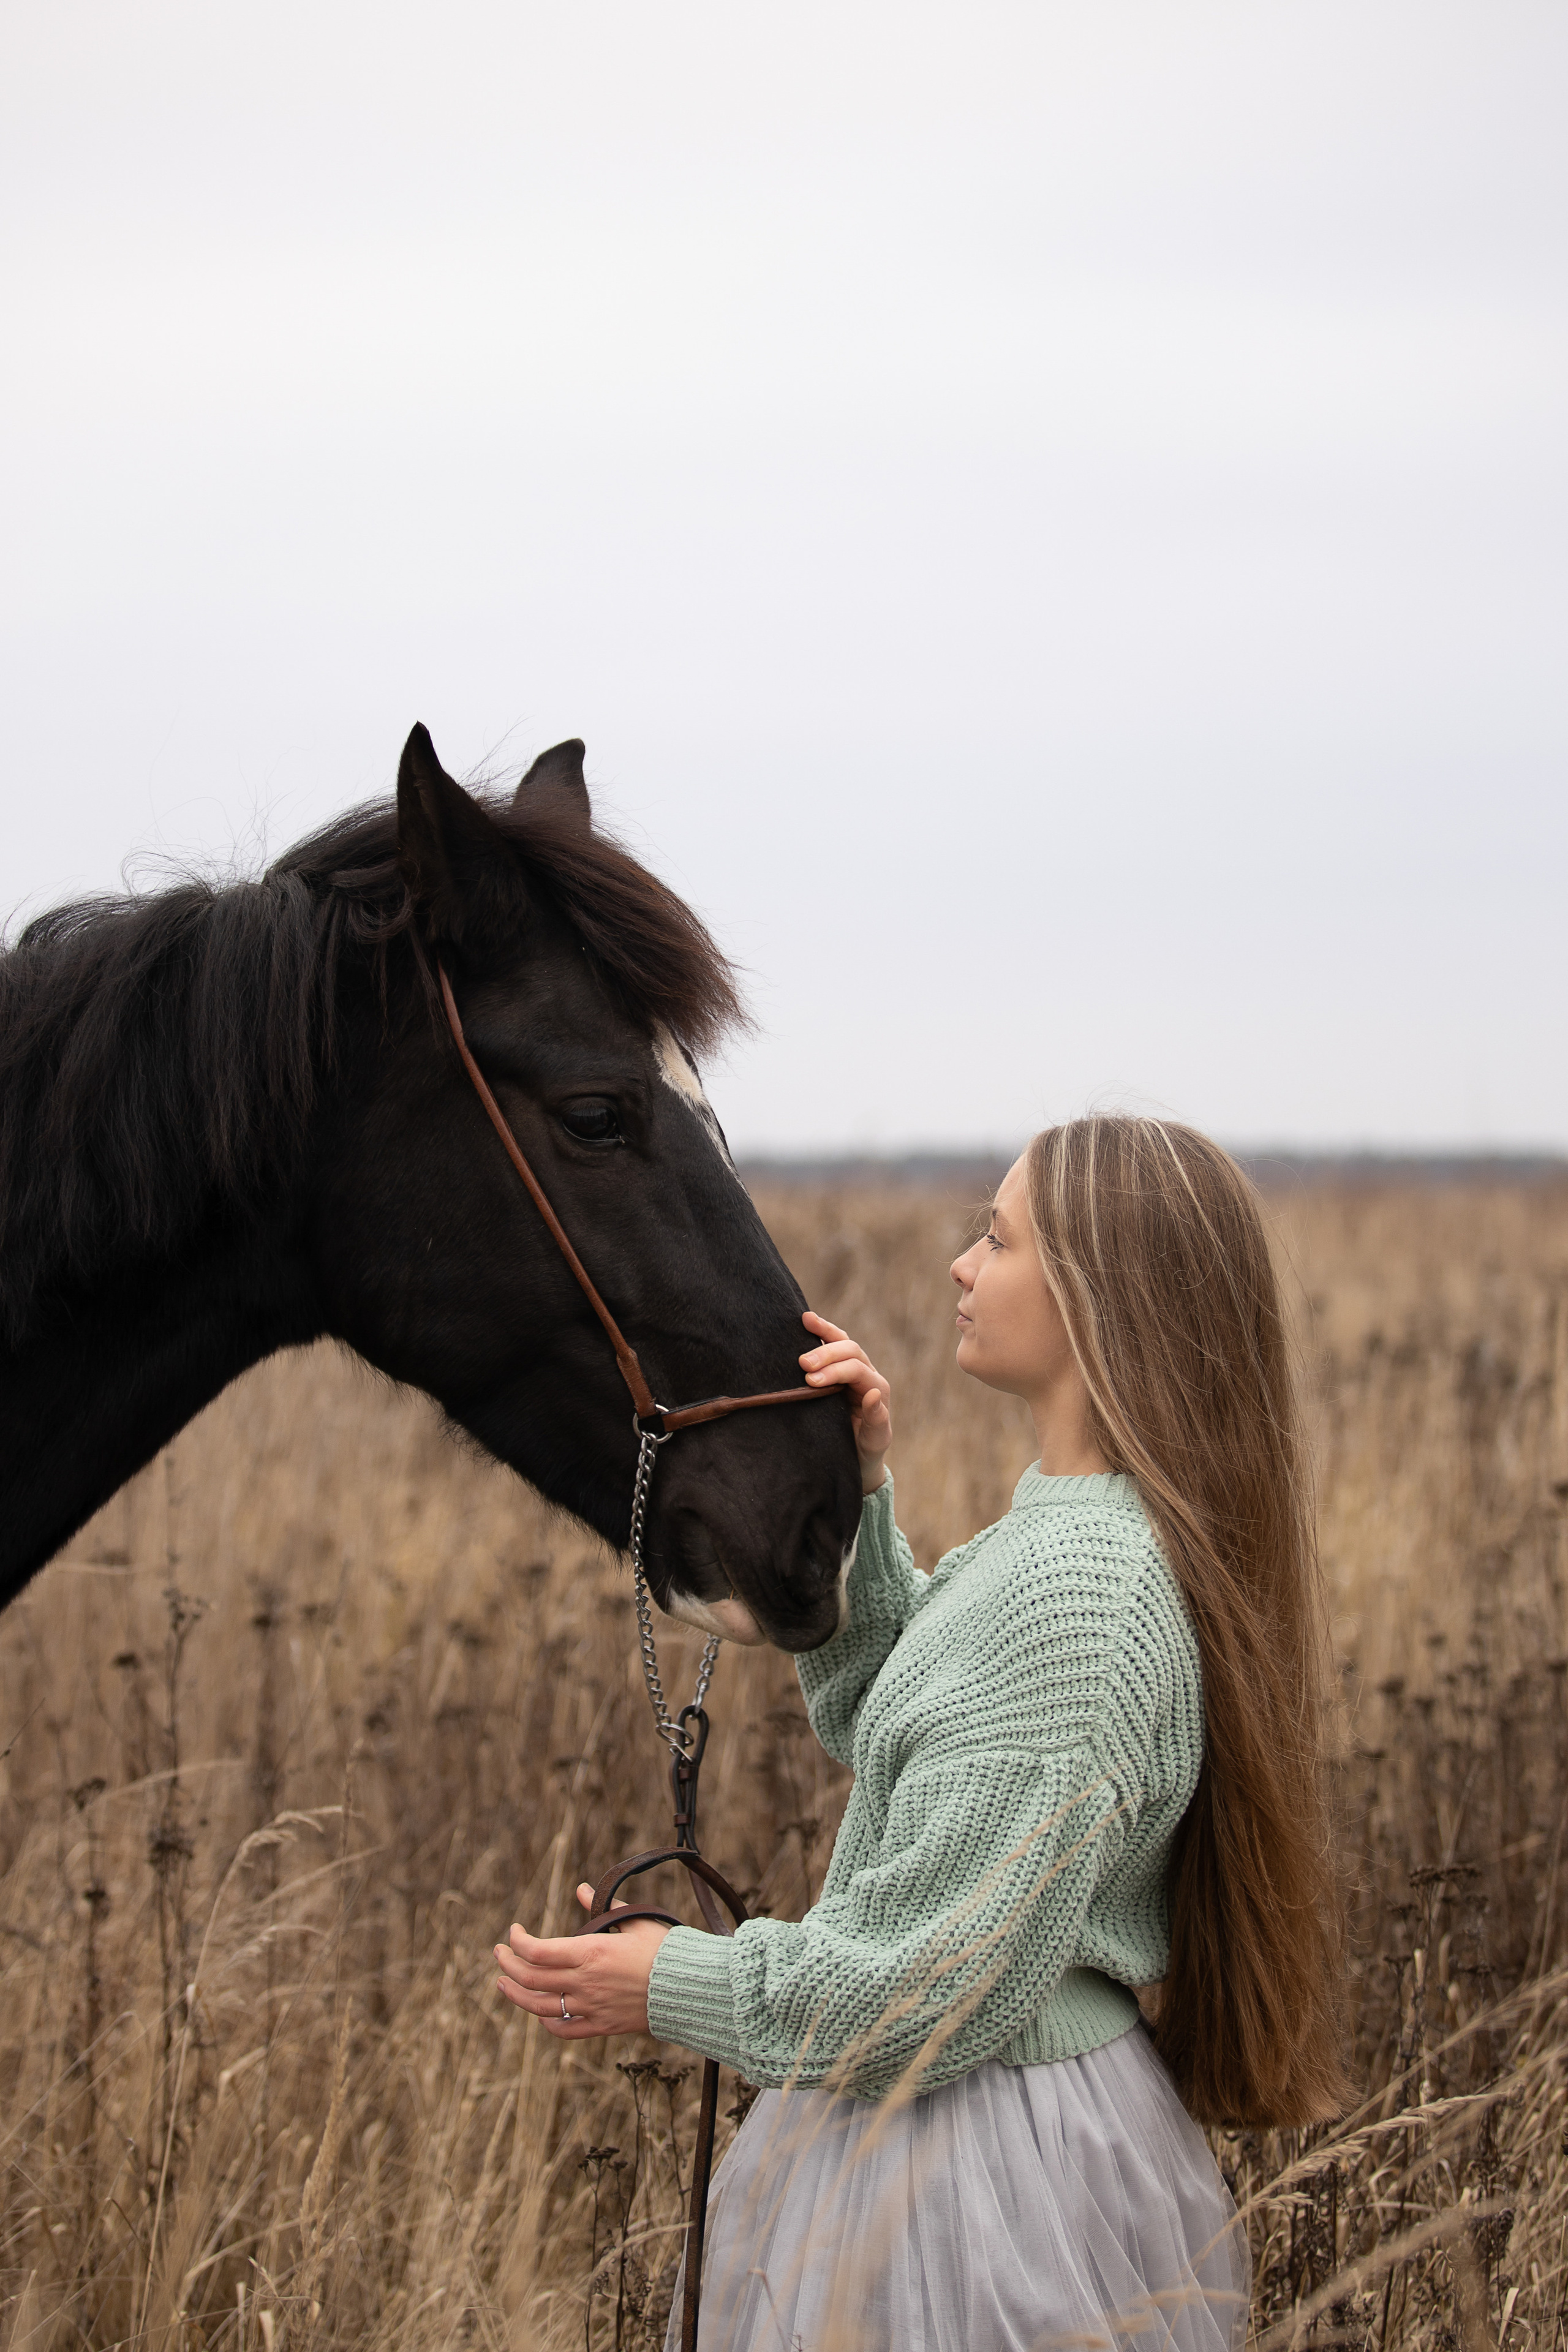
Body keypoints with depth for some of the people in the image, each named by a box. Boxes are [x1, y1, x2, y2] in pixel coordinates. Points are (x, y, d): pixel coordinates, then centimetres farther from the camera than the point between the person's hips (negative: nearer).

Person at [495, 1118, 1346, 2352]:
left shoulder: (1082, 1590, -26)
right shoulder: (1076, 1526, 6)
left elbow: (959, 1978, -25)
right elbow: (879, 1717, 20)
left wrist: (677, 1985, -14)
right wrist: (861, 1493, 6)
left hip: (983, 2155, -10)